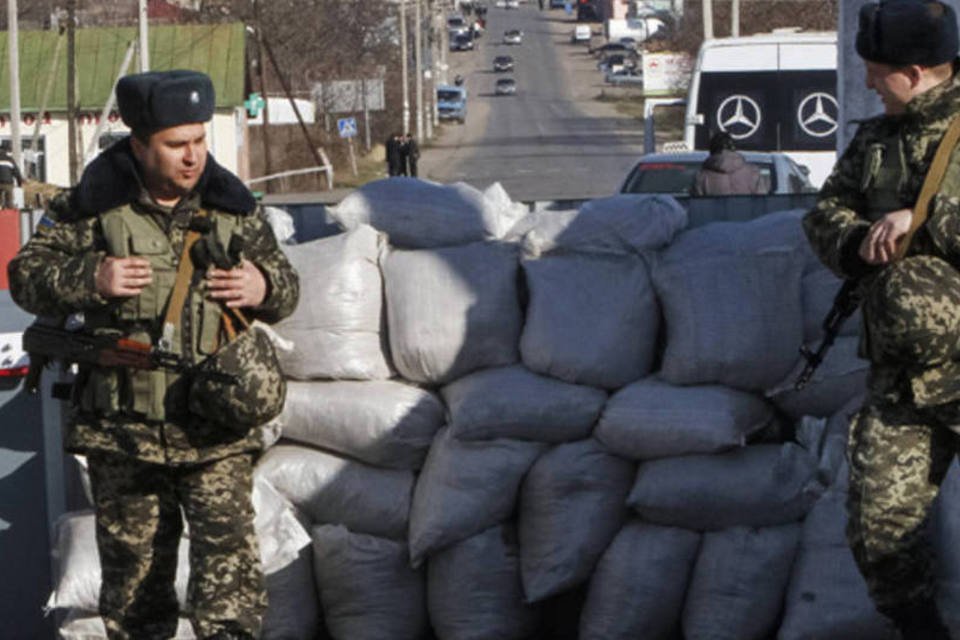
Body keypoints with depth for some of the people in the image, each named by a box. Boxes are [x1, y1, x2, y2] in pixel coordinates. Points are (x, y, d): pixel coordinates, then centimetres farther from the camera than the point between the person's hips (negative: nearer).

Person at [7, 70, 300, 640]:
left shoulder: (233, 207, 3)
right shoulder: (94, 206, -2)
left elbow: (286, 286, 15)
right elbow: (27, 275, 2)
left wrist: (264, 287, -9)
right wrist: (90, 278, -16)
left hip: (215, 435, 0)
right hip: (121, 432, 0)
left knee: (229, 562, -13)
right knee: (133, 566, 12)